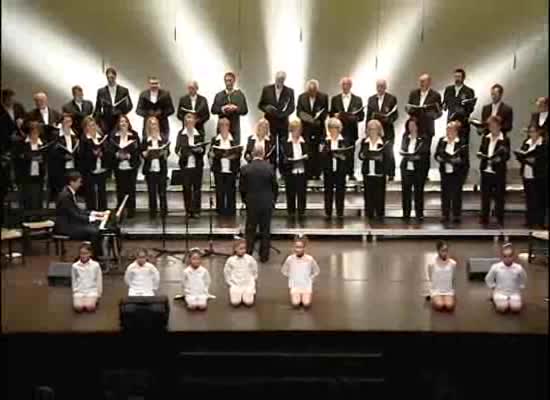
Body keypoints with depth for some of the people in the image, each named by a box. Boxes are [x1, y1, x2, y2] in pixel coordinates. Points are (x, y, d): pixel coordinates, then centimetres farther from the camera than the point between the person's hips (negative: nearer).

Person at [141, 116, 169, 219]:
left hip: (161, 168, -1)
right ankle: (152, 212, 14)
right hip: (149, 168, 1)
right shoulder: (145, 139, 5)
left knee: (162, 191, 1)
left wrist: (164, 153, -19)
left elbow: (168, 152, 1)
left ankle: (163, 211, 12)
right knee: (151, 192, 5)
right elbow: (142, 153, 5)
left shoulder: (164, 137, 3)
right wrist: (146, 153, -15)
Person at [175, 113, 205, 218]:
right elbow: (177, 147, 3)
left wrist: (200, 149, -17)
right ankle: (188, 210, 11)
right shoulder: (181, 134, 6)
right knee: (186, 188, 2)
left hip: (197, 164, 0)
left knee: (197, 187, 1)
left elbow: (203, 149, 5)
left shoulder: (199, 134, 6)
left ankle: (196, 210, 6)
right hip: (185, 164, 0)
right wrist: (179, 152, -18)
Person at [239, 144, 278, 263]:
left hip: (251, 203, 0)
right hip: (267, 203, 0)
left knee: (250, 230, 11)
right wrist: (273, 200, 13)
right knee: (265, 231, 9)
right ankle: (264, 256, 15)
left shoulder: (245, 169, -10)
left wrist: (245, 200, 14)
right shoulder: (269, 168, -10)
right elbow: (275, 186, -2)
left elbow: (241, 188, -3)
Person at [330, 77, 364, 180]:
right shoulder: (335, 99, 11)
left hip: (351, 130, 0)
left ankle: (351, 173, 8)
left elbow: (361, 116, 5)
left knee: (350, 152, 1)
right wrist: (335, 115, -10)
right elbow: (331, 114, 11)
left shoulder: (357, 99, 9)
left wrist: (354, 118, -14)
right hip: (338, 129, 0)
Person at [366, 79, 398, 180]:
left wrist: (388, 119, -18)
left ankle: (390, 174, 8)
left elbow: (395, 114, 1)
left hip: (387, 131, -3)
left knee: (389, 153, -4)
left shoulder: (392, 98, 2)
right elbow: (368, 116, 11)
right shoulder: (371, 99, 11)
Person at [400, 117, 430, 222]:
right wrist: (412, 156, -15)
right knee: (405, 191, 6)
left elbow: (424, 152, -9)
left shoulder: (424, 138, -3)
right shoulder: (405, 137, 9)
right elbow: (402, 150, 1)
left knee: (418, 191, 1)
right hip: (406, 167, 3)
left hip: (419, 169, -3)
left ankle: (419, 214, 9)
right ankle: (406, 214, 15)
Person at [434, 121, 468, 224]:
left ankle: (456, 216, 10)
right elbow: (436, 155, 6)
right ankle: (445, 215, 15)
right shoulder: (442, 141, 8)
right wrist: (441, 159, -13)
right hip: (445, 172, 4)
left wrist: (456, 160, -21)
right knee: (445, 194, 7)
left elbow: (464, 158, -8)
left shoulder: (462, 143, -5)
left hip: (457, 173, -3)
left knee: (456, 194, 2)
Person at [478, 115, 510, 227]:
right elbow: (480, 151, 13)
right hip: (486, 171, 4)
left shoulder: (505, 140, -4)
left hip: (498, 172, -4)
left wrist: (499, 159, -25)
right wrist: (482, 155, -9)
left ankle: (500, 219, 14)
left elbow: (507, 156, -7)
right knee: (485, 195, 8)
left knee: (499, 196, 4)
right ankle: (484, 218, 17)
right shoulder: (485, 138, 10)